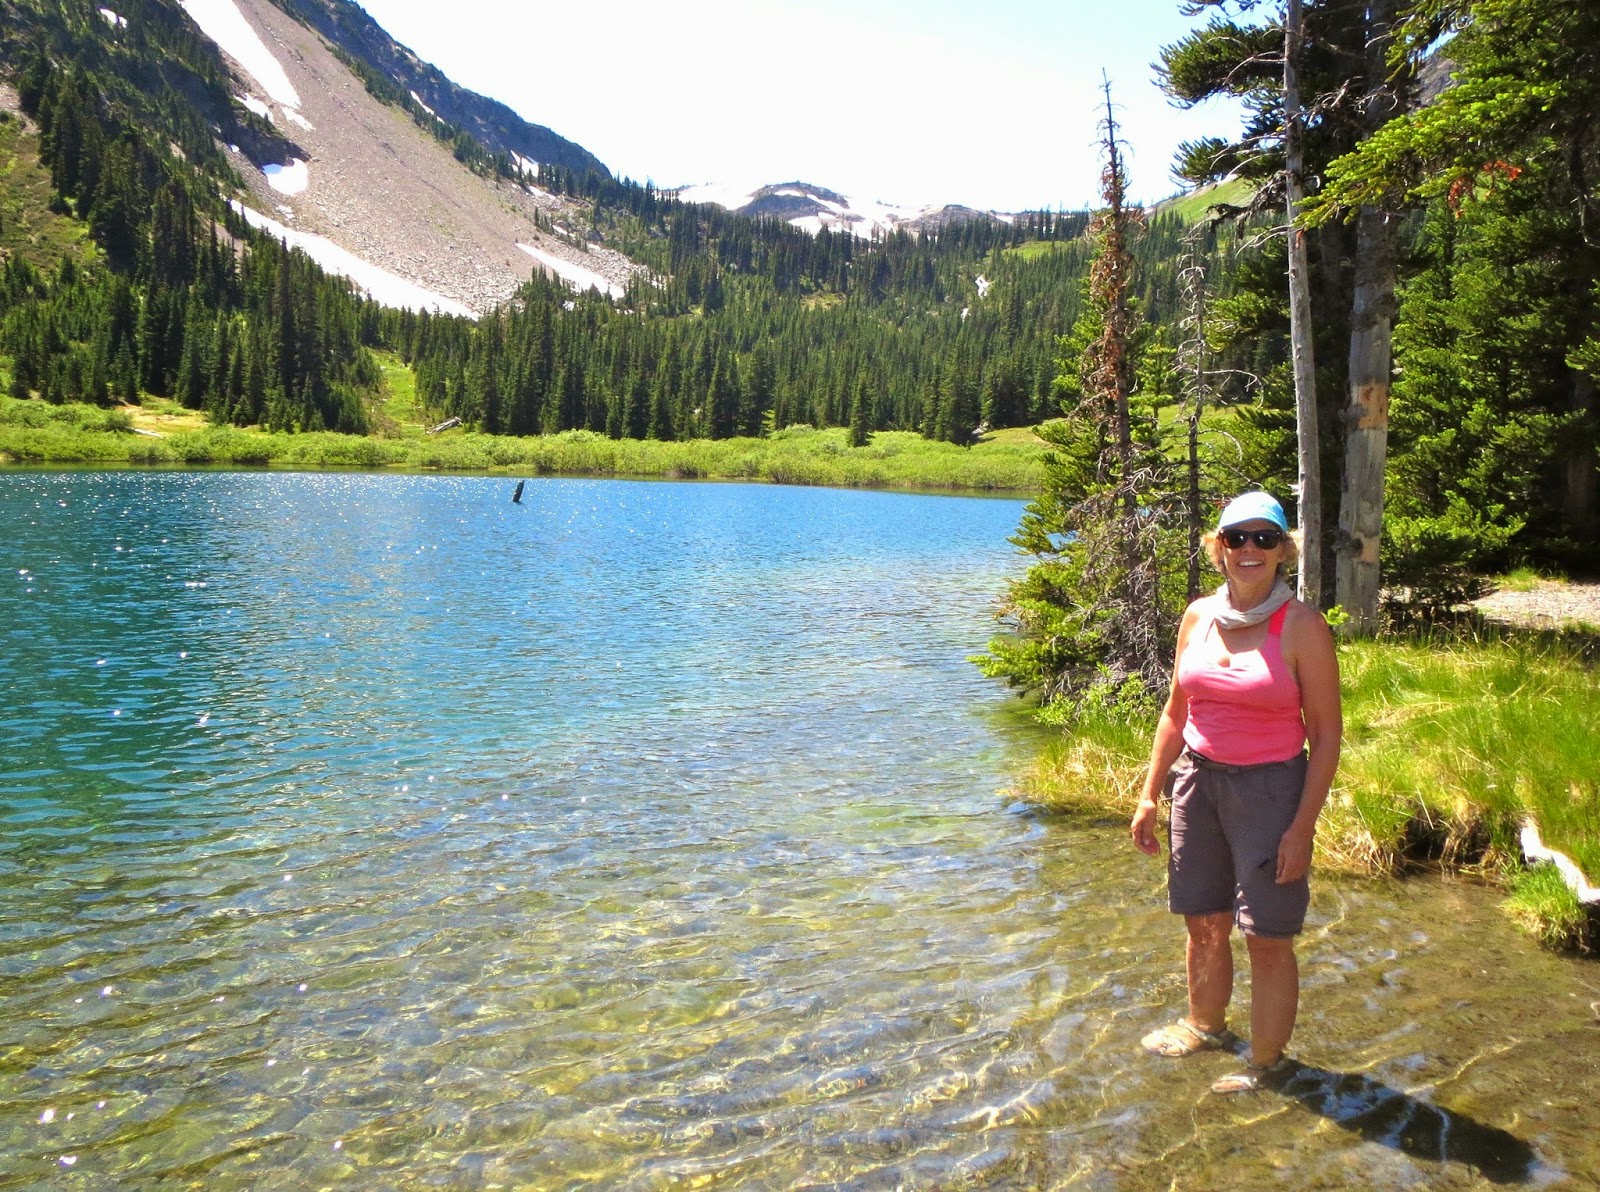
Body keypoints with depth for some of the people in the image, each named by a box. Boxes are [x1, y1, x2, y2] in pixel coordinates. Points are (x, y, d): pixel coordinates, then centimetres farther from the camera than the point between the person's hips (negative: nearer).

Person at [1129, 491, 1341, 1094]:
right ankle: (1204, 1026, 40)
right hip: (1198, 780, 5)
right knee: (1204, 924, 17)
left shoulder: (1301, 626, -10)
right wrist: (1148, 796, 10)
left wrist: (1302, 826, -13)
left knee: (1267, 940, 4)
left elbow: (1325, 733, -9)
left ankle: (1267, 1062, 24)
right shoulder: (1198, 617, 4)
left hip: (1270, 789, -5)